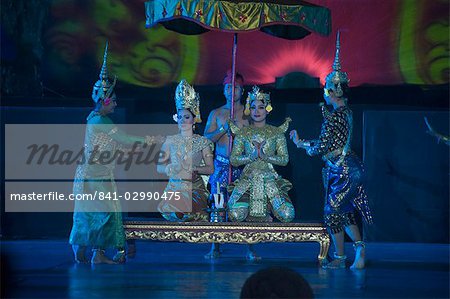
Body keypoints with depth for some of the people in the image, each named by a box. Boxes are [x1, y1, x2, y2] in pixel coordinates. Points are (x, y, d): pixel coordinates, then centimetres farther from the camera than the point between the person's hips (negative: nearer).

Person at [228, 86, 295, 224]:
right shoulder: (242, 133, 9)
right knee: (236, 215, -24)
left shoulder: (276, 132, 8)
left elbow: (284, 159, 2)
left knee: (287, 215, -19)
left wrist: (265, 156, -13)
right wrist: (252, 156, -14)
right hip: (248, 179, 0)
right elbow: (233, 160, 2)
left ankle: (267, 207, 11)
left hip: (270, 179, 0)